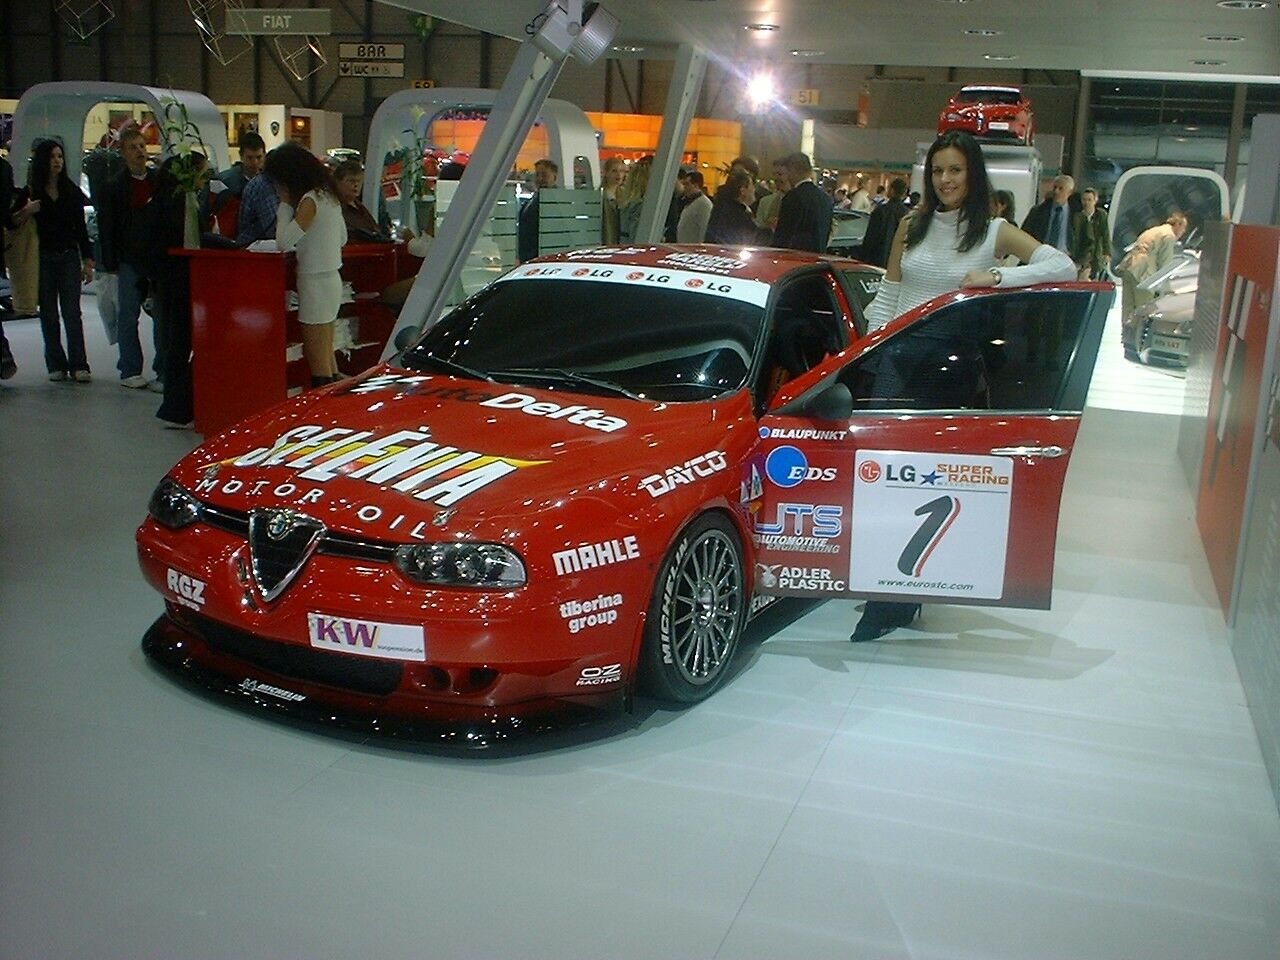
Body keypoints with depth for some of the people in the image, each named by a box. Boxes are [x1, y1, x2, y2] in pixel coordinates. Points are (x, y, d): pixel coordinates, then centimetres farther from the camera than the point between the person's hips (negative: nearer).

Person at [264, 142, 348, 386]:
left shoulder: (310, 200, -16)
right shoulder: (328, 195, 11)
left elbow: (284, 240, -18)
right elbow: (342, 238, 20)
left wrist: (285, 203, -8)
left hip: (316, 282, -9)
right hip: (331, 278, 9)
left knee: (317, 360, -6)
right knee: (327, 355, 15)